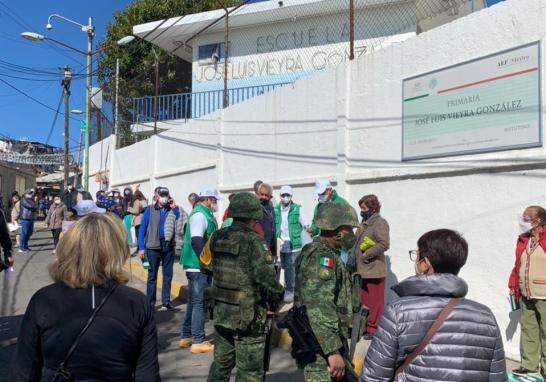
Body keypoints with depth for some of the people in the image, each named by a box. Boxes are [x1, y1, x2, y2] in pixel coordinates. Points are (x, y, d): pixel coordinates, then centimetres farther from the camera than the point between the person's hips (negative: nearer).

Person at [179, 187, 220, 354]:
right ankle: (198, 341, 3)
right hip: (199, 266, -10)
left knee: (193, 301, 16)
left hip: (200, 266, 10)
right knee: (199, 303, -4)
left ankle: (186, 336, 25)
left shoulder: (204, 214, 15)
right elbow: (196, 241, -25)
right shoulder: (200, 215, -16)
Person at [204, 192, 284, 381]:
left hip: (221, 312, 7)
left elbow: (206, 262, 13)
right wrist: (277, 297, -4)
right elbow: (267, 277, -22)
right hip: (247, 316, -6)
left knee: (221, 363, 23)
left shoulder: (217, 238, 0)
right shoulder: (253, 241, -19)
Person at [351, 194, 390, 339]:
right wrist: (353, 261, 13)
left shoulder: (380, 223, -11)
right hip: (361, 270, 9)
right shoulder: (364, 223, 15)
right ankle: (364, 326, 29)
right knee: (363, 300, 17)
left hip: (374, 270, -9)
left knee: (374, 301, 1)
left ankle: (373, 328, 12)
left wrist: (367, 254, -19)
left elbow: (384, 244, -22)